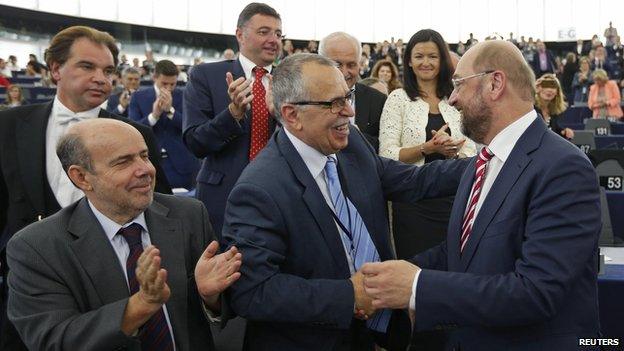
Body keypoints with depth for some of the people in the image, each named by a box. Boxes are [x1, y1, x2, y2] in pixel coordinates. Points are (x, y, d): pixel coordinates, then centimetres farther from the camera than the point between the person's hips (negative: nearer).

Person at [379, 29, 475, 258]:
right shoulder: (399, 99, 0)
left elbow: (469, 154, 8)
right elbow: (387, 155, -7)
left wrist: (452, 153, -13)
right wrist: (428, 148, -19)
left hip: (452, 199, 3)